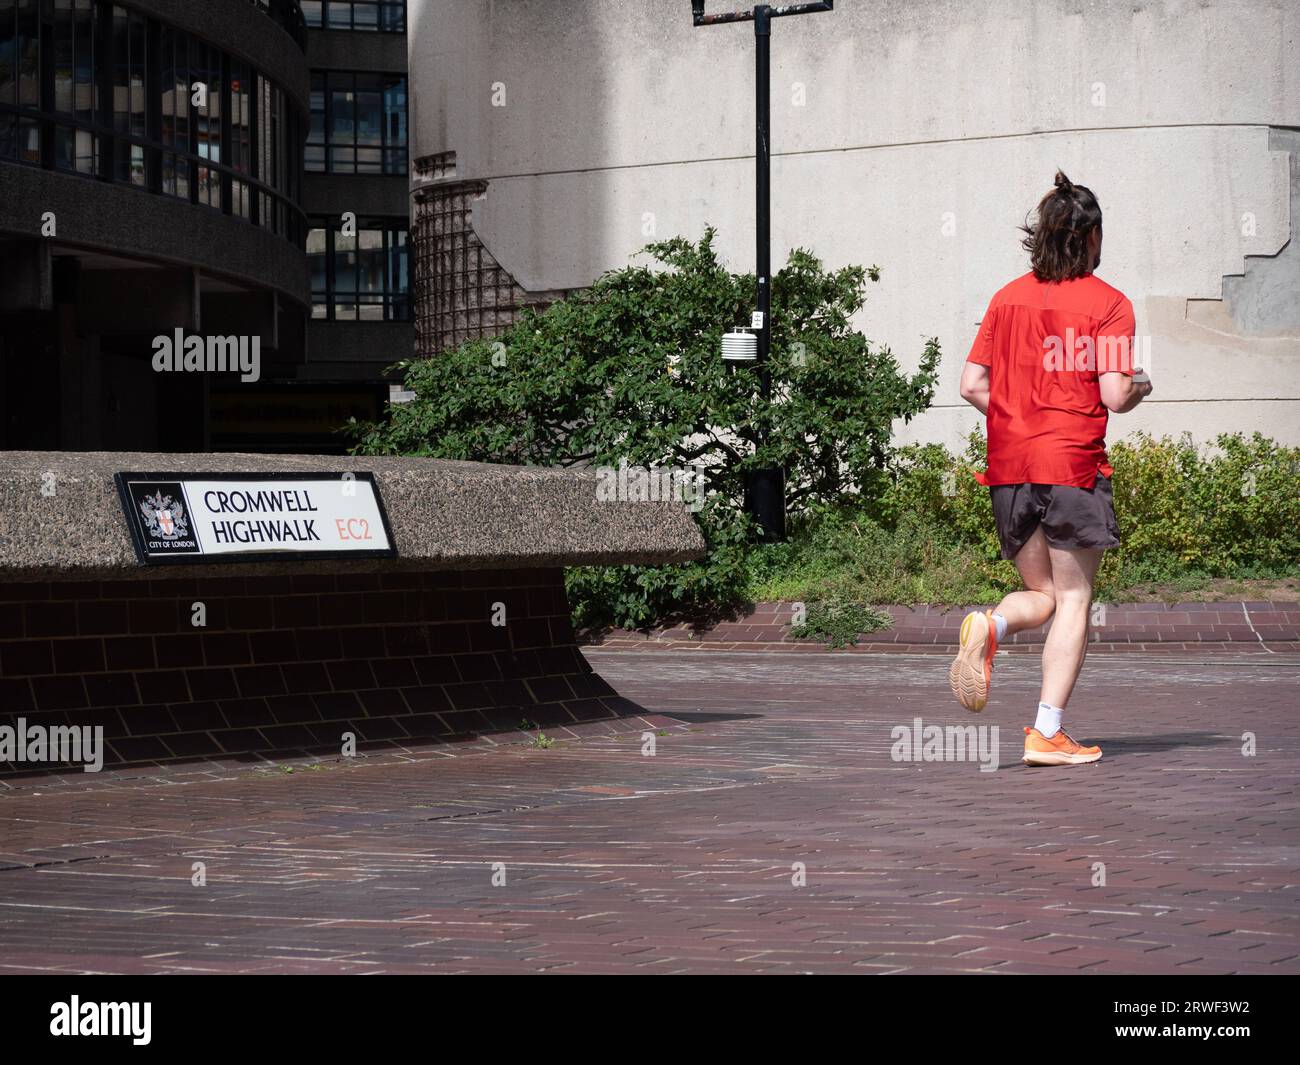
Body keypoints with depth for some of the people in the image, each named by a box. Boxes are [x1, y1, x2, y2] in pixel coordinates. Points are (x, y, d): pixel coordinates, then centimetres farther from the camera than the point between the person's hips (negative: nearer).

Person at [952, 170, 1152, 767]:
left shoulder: (1007, 298, 10)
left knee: (1042, 594, 17)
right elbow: (1114, 395, -11)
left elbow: (971, 386, 7)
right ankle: (1047, 734, -3)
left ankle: (988, 628, -17)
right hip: (1072, 464, -5)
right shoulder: (1107, 303, -4)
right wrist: (1142, 387, 10)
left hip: (1008, 467, 5)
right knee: (1073, 600, 4)